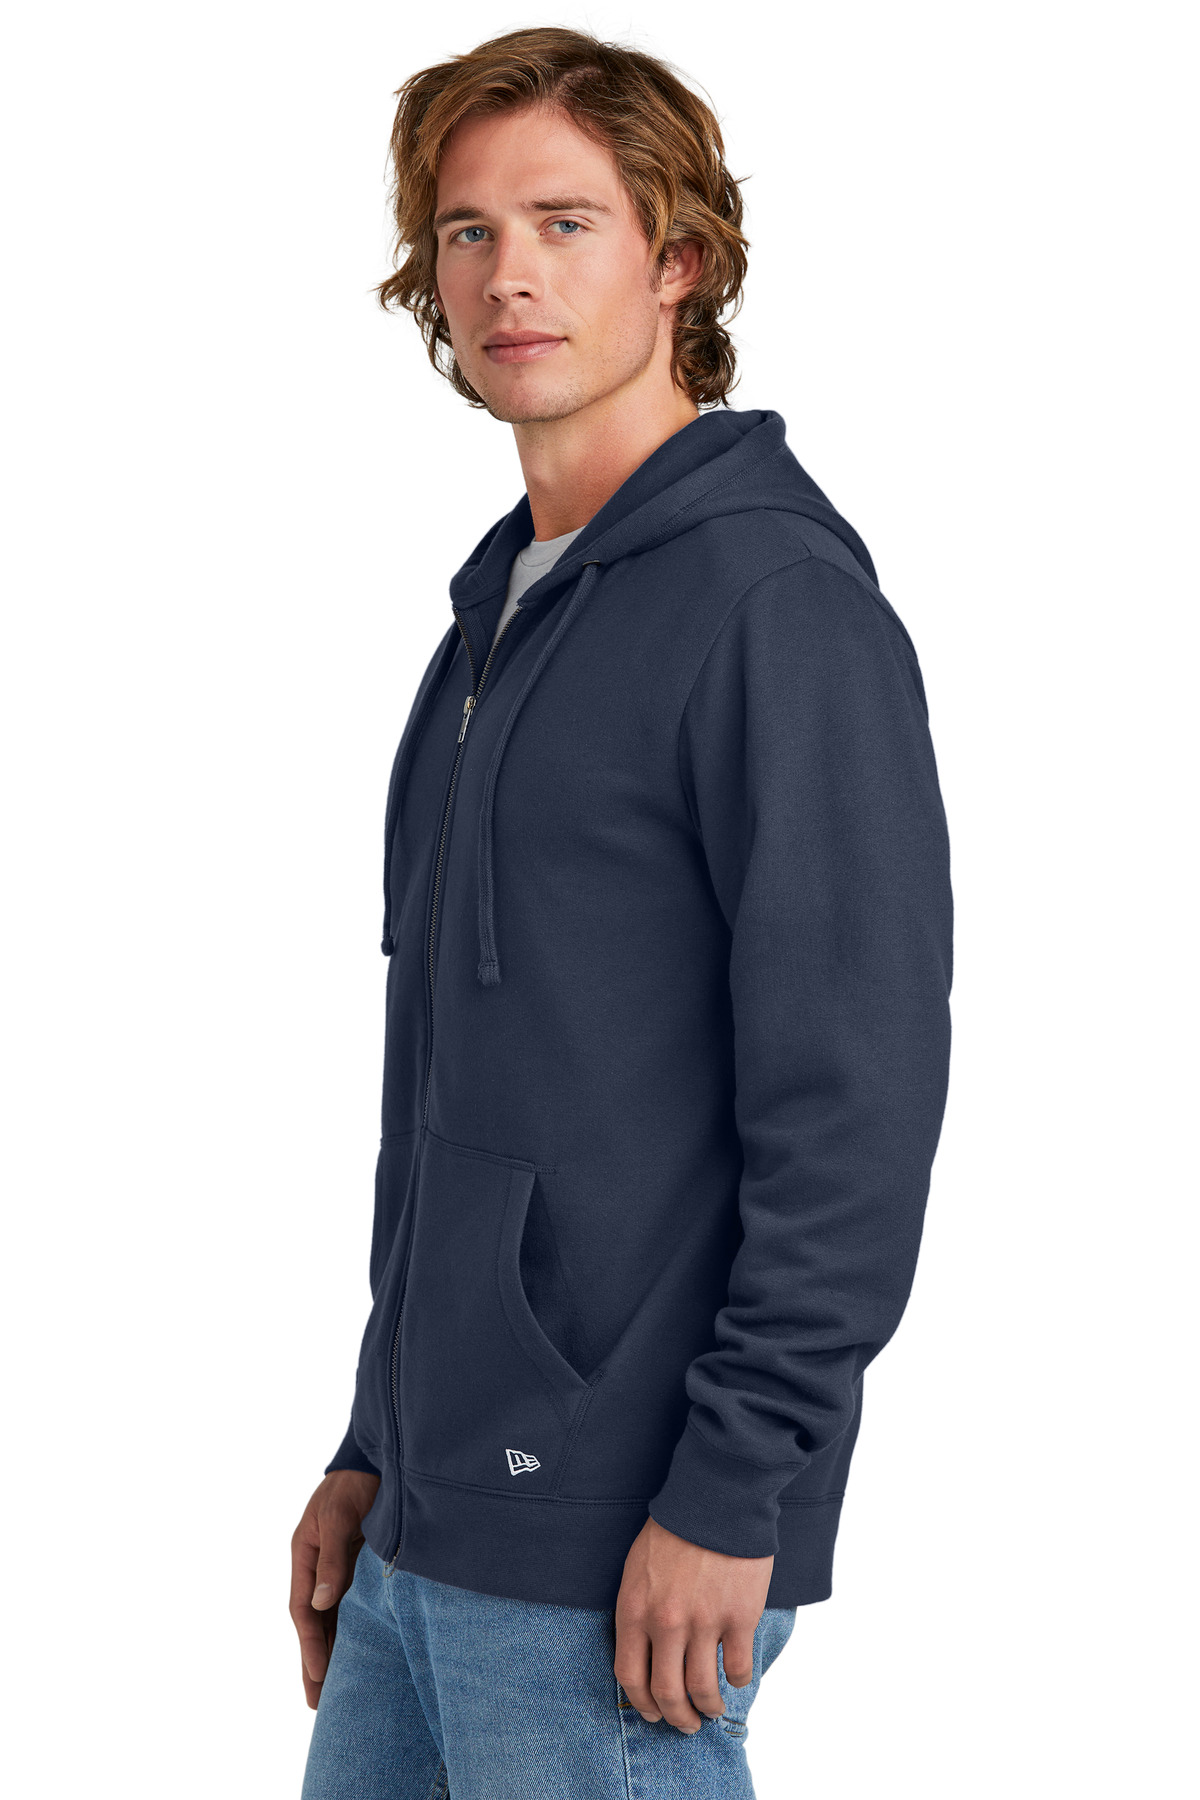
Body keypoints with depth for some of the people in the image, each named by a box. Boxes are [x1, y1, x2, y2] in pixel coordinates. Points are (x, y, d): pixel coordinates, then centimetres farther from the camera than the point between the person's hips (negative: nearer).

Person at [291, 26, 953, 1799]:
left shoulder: (776, 597, -13)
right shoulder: (503, 608, 15)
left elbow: (857, 1087, -18)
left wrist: (732, 1492, -19)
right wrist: (377, 1448, 17)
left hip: (623, 1552, -8)